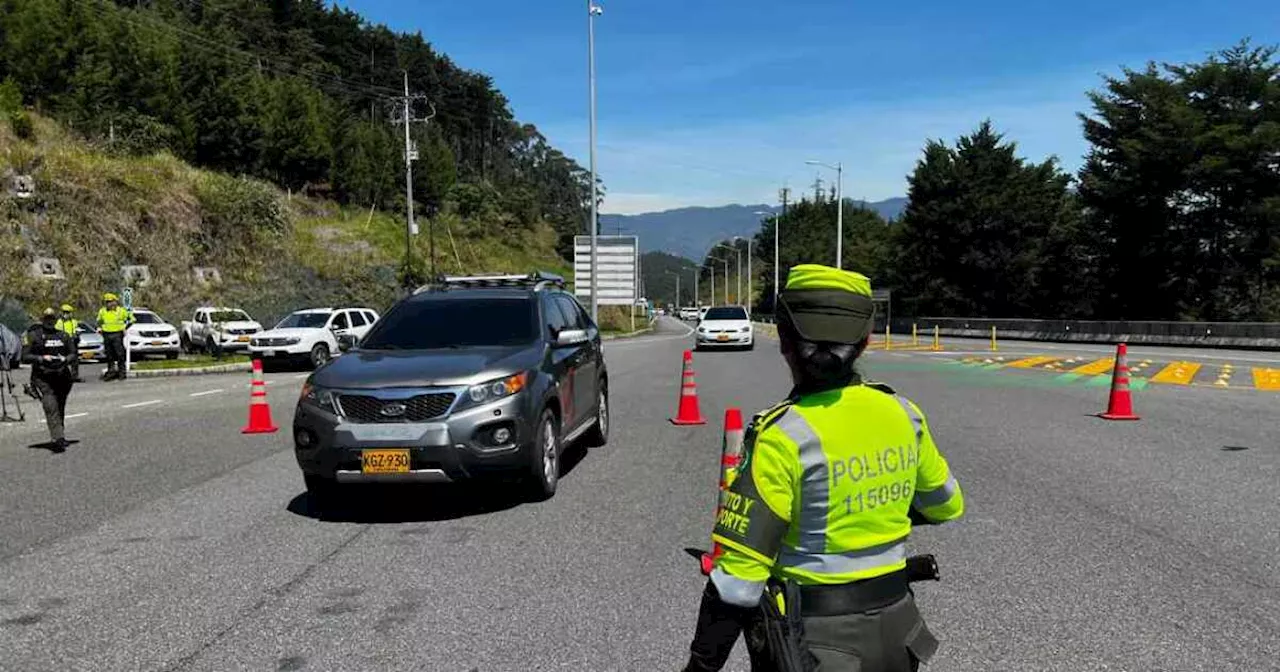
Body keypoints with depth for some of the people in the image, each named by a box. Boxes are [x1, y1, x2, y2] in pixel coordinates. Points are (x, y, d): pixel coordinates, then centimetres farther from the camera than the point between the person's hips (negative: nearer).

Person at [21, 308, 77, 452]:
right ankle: (58, 438, -25)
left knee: (60, 409, 12)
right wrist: (41, 358, -16)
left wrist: (66, 359, -6)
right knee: (51, 408, -16)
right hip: (42, 378, -4)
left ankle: (59, 437, 25)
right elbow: (25, 356, -1)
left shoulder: (63, 336, 14)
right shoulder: (33, 336, 3)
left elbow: (73, 353, 15)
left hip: (62, 376, 4)